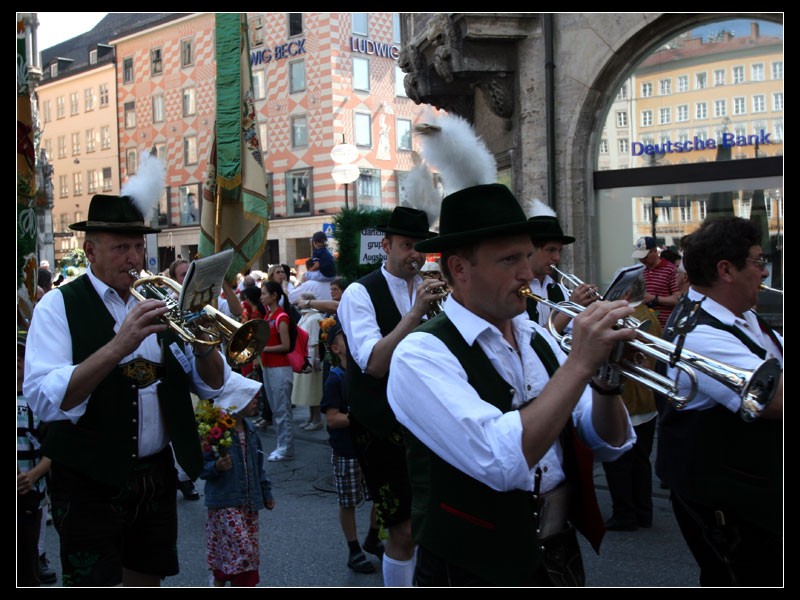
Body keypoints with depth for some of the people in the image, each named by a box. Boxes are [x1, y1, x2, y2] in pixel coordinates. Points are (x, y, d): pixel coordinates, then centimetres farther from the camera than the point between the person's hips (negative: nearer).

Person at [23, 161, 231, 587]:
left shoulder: (156, 302, 8)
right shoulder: (59, 306, -8)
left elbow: (212, 386, 5)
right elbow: (44, 400, -23)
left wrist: (204, 344, -16)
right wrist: (119, 345, -32)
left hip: (157, 476, 6)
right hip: (91, 483, -5)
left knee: (147, 579, 17)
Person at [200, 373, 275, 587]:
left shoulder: (250, 429, 8)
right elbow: (201, 466, -11)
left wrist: (266, 492, 20)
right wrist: (217, 467, -31)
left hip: (249, 502, 7)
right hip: (224, 503, -7)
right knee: (241, 548, -12)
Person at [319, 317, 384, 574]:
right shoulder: (335, 379, -12)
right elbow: (332, 419, -18)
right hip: (347, 451, -5)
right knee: (348, 502, 8)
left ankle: (373, 539, 35)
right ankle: (354, 551, 25)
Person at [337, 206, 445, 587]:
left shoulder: (430, 292, 9)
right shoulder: (360, 294, -8)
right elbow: (375, 365, -21)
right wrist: (415, 313, -27)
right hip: (385, 427, -5)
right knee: (405, 530, -2)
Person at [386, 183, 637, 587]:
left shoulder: (537, 338, 2)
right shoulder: (421, 354, -17)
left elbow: (610, 444, 3)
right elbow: (503, 461, -29)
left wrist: (605, 381, -15)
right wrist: (579, 363, -25)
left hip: (560, 555, 6)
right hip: (475, 570, -6)